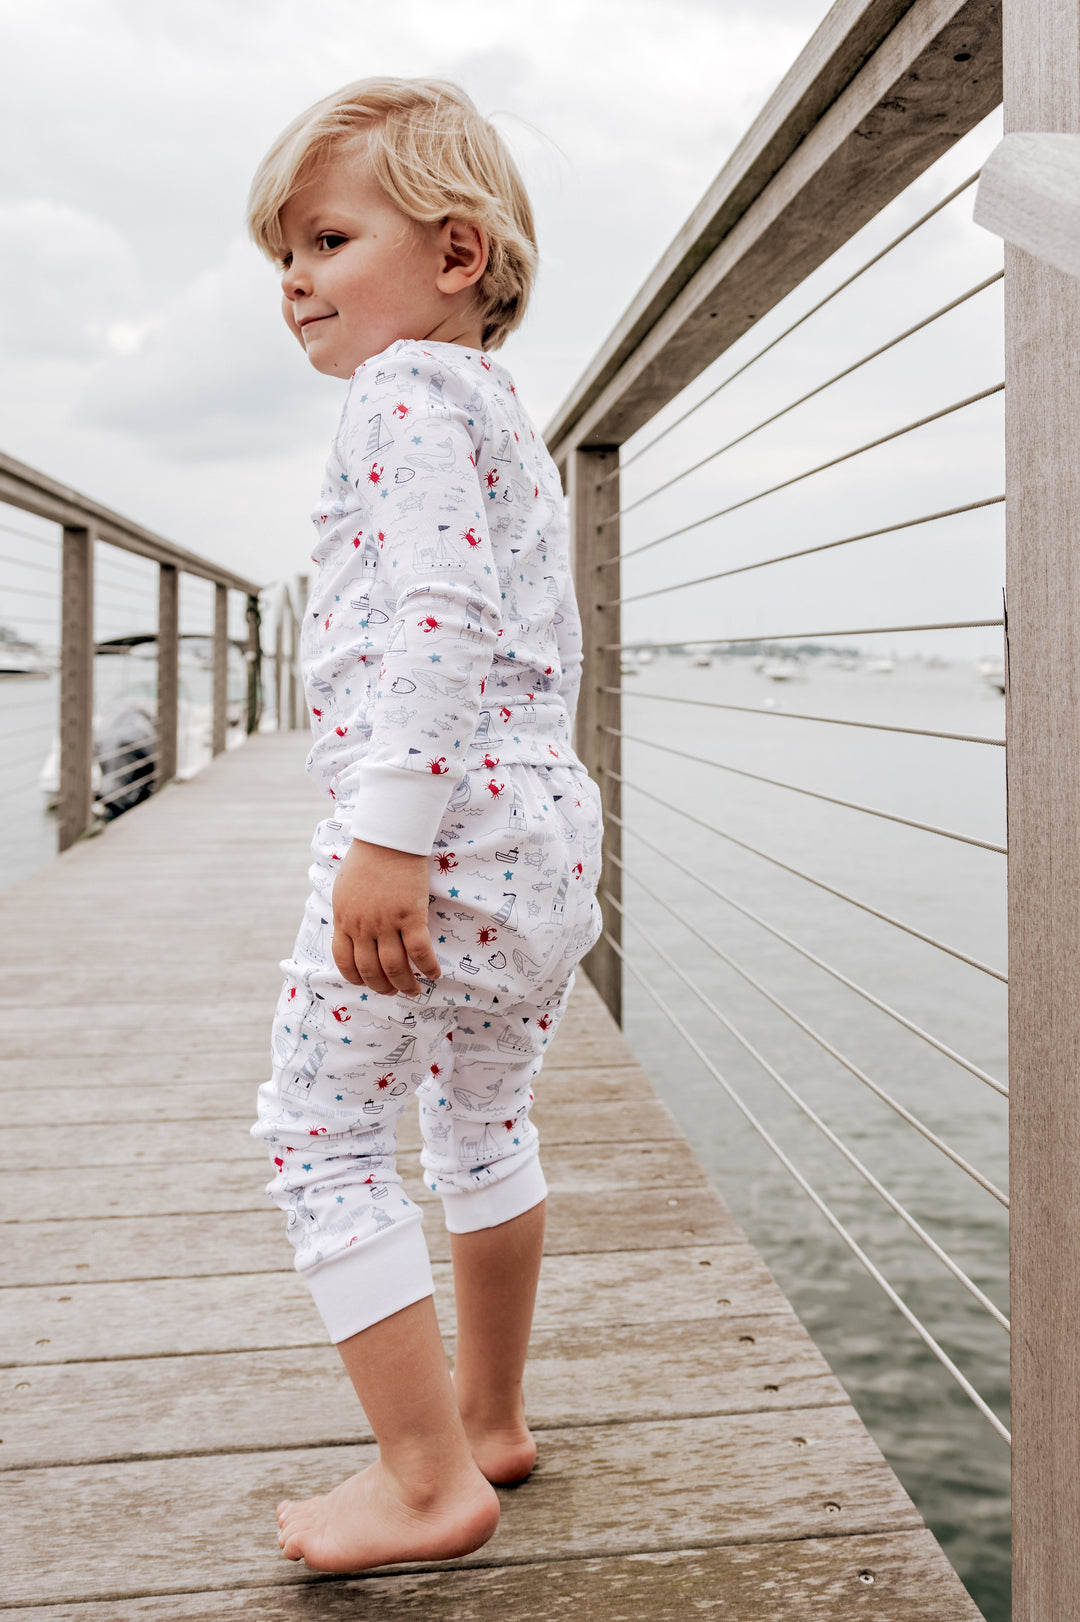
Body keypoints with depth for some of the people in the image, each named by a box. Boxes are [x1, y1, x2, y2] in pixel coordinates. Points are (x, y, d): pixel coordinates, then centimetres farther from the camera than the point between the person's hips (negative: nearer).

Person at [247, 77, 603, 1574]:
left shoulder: (407, 386, -6)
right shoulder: (511, 420, 23)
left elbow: (442, 615, -21)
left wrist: (390, 832, -26)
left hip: (440, 823, -10)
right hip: (551, 823, 11)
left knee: (320, 1132, 0)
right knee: (483, 1121, 21)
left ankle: (430, 1479, 7)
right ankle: (488, 1415, 36)